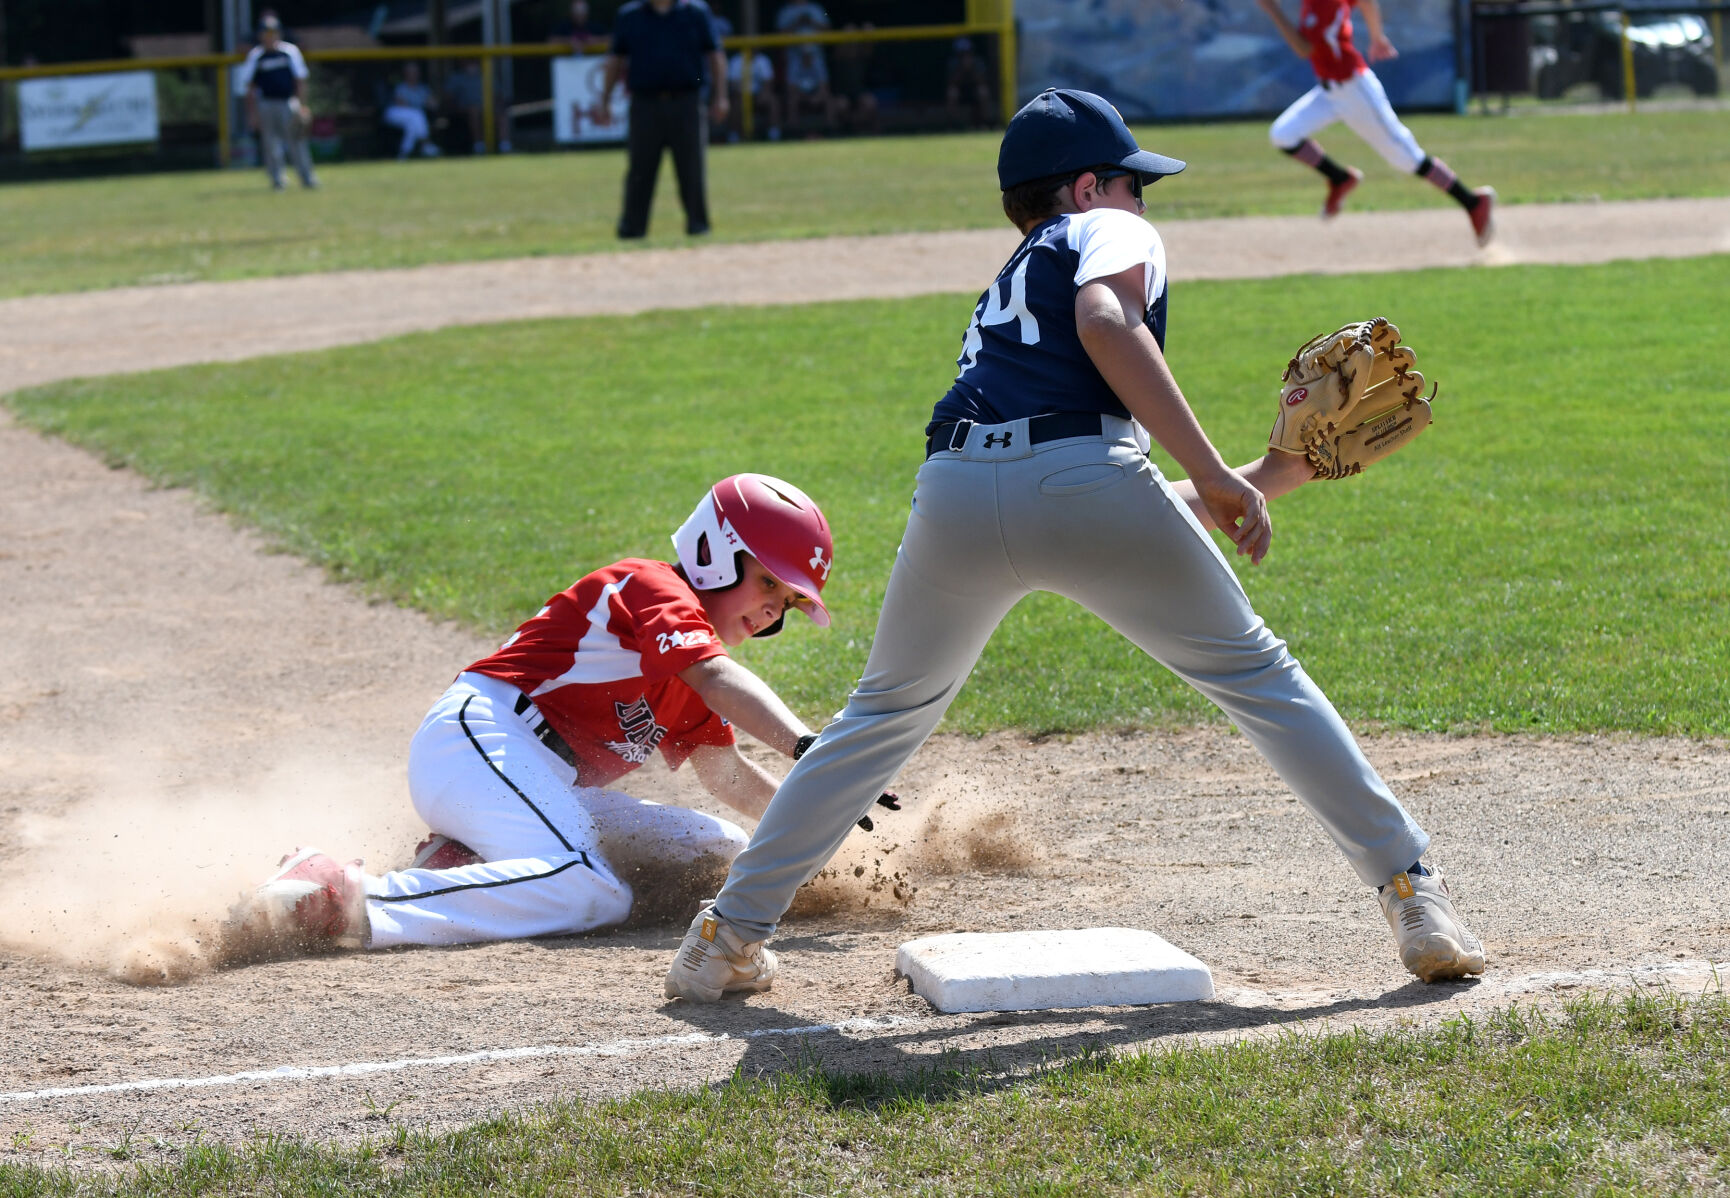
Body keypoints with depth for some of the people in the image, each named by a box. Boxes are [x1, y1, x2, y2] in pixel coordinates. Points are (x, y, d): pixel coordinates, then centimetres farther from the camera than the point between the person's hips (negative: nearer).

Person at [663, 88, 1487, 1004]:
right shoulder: (1108, 232, 21)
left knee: (887, 712, 26)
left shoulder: (1001, 302, 38)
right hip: (1081, 477, -5)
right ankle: (1414, 897, 10)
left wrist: (1272, 474, 38)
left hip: (956, 495, 5)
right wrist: (1213, 477, -8)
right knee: (1255, 675, 13)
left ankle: (729, 937, 24)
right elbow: (1106, 323, -7)